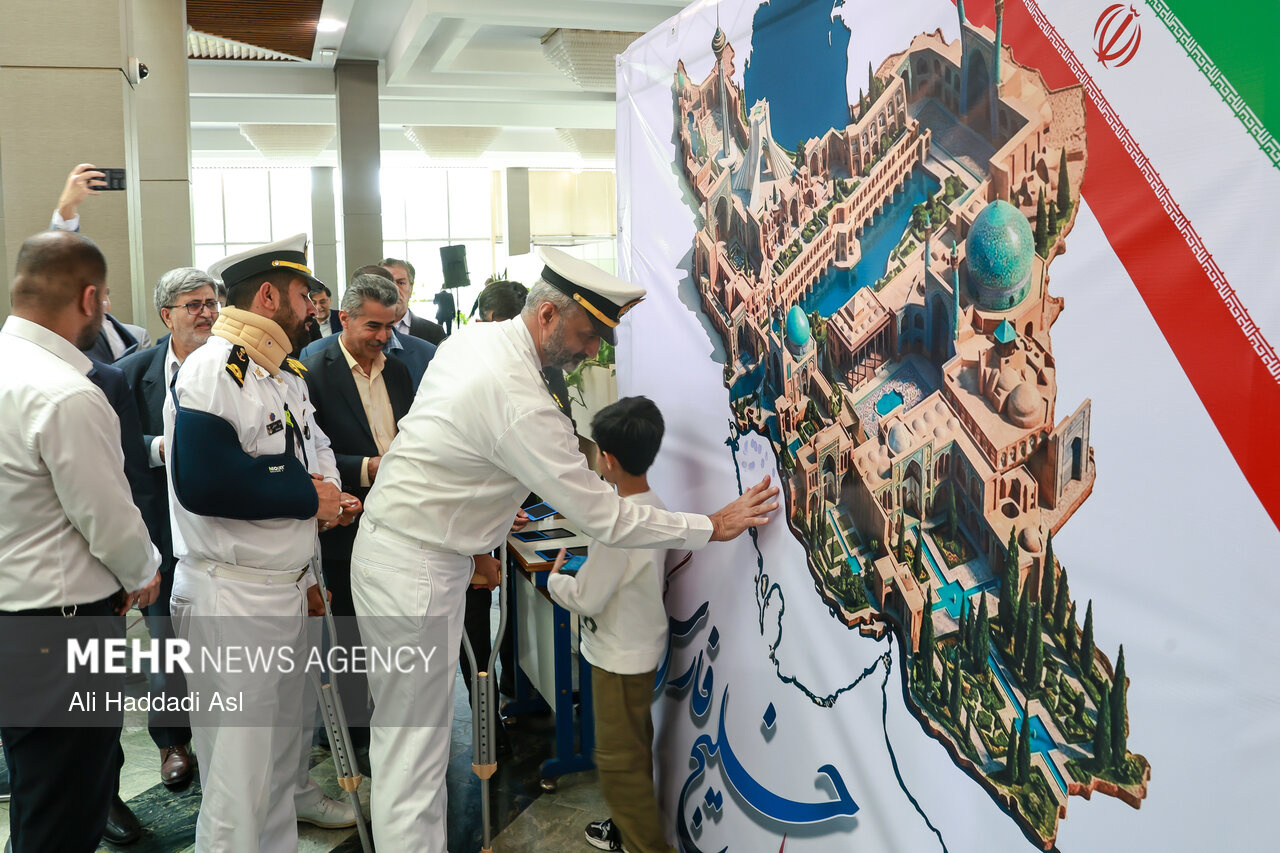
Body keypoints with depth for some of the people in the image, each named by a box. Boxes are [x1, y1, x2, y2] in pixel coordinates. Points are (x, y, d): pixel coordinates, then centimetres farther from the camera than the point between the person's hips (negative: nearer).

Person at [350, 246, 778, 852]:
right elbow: (604, 519, -22)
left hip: (384, 546, 10)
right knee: (414, 761, -1)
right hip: (415, 573, -10)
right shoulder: (519, 400, -25)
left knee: (398, 730, 20)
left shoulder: (472, 339, 4)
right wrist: (714, 526, -14)